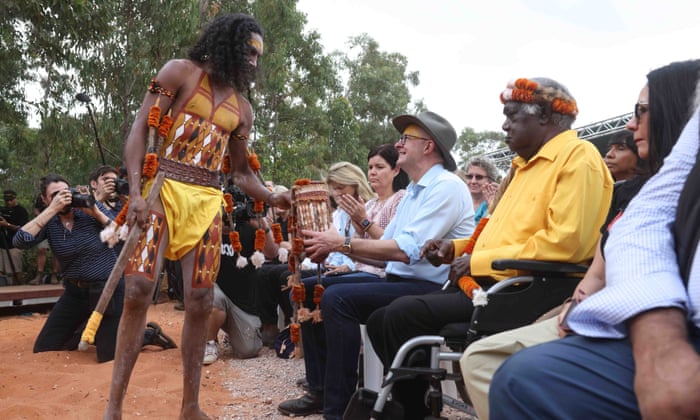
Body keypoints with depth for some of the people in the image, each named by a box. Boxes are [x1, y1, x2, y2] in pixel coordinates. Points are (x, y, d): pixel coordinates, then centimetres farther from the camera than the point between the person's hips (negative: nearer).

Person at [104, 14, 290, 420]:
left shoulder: (242, 109, 17)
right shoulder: (180, 72, 5)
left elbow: (242, 172, 20)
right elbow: (140, 130, -2)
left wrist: (273, 197, 1)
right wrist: (135, 192, -14)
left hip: (207, 202, 4)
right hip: (162, 190, -3)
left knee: (201, 302, -1)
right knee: (138, 291, -13)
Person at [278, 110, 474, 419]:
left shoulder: (446, 186, -12)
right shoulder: (412, 192, 19)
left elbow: (406, 250, -22)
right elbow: (384, 245, 13)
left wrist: (341, 243, -18)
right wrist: (332, 245, -2)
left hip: (431, 289, -10)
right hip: (400, 281, 10)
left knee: (337, 298, -27)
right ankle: (320, 391, 11)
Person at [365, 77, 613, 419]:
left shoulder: (578, 156, -6)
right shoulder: (526, 163, 23)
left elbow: (564, 242, -20)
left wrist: (480, 261, -14)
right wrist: (457, 248, 12)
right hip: (487, 285, 10)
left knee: (403, 314, -24)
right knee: (382, 321, 0)